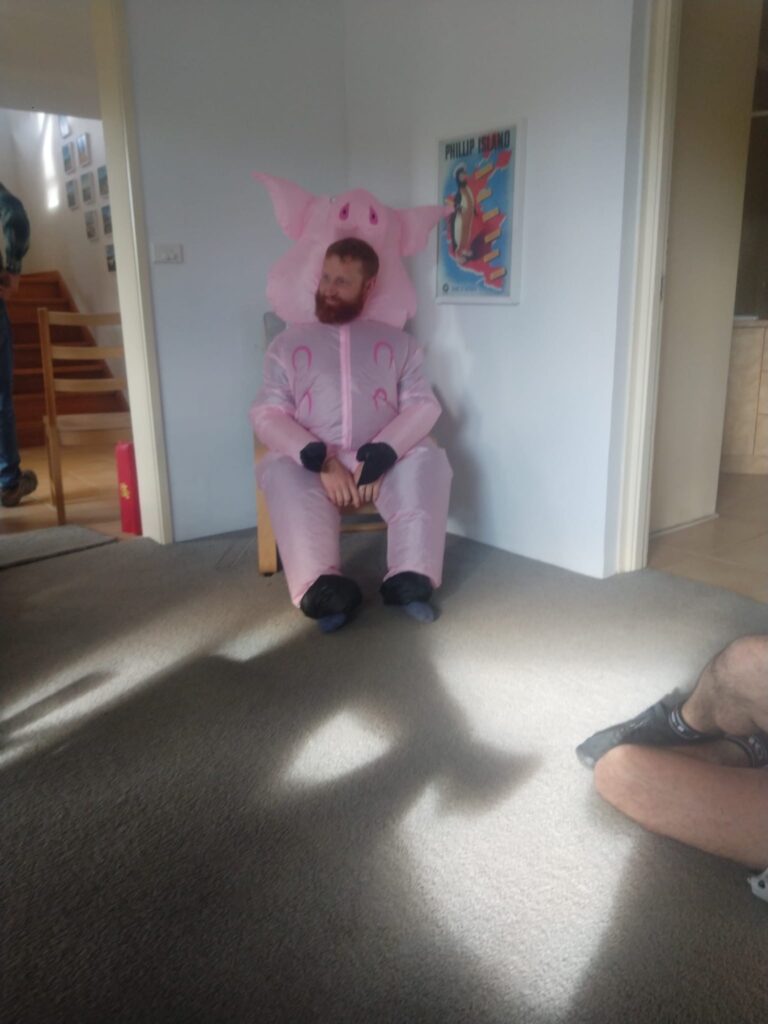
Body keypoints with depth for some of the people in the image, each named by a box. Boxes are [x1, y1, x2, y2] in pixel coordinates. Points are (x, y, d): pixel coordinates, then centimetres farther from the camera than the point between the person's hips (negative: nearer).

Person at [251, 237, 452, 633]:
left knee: (426, 457, -29)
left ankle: (410, 578, -39)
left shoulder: (397, 342, 15)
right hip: (312, 462, 0)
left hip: (380, 460, 1)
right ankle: (320, 587, -47)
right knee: (281, 469, -33)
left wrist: (381, 455, -18)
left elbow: (423, 405, 2)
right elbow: (266, 414, 1)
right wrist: (323, 462, -17)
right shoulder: (288, 342, 13)